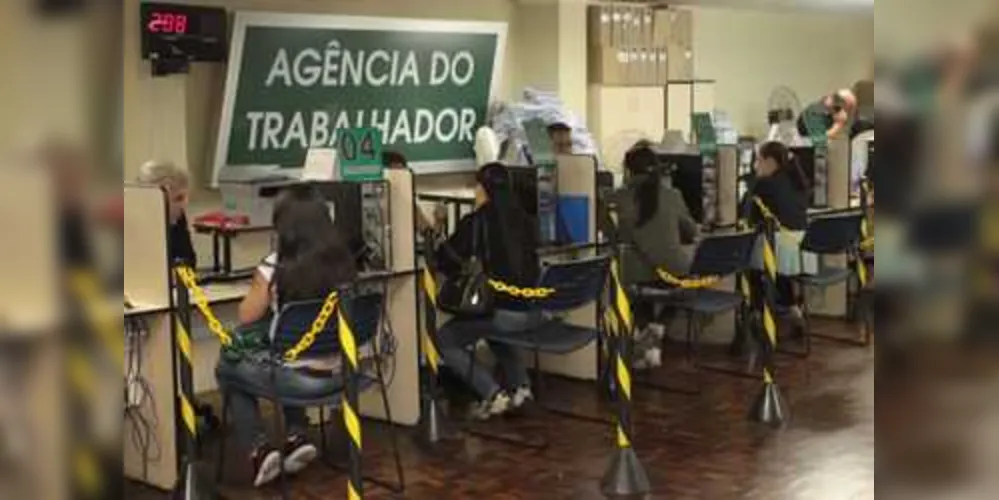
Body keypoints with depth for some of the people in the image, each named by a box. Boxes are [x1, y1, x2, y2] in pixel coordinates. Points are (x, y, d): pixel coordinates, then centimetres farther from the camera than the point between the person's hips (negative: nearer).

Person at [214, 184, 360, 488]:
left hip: (299, 379, -5)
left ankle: (259, 450, 15)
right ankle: (296, 438, 24)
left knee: (227, 368, 24)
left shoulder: (275, 268, -18)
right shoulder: (344, 262, -3)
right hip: (340, 372, 5)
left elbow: (246, 317, -2)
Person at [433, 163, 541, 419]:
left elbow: (445, 261, 2)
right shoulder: (526, 220, 10)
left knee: (444, 341, 13)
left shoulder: (476, 221, -6)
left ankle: (493, 395, 0)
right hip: (534, 312, 6)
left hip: (505, 313, -6)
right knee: (494, 327, 37)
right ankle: (520, 385, 19)